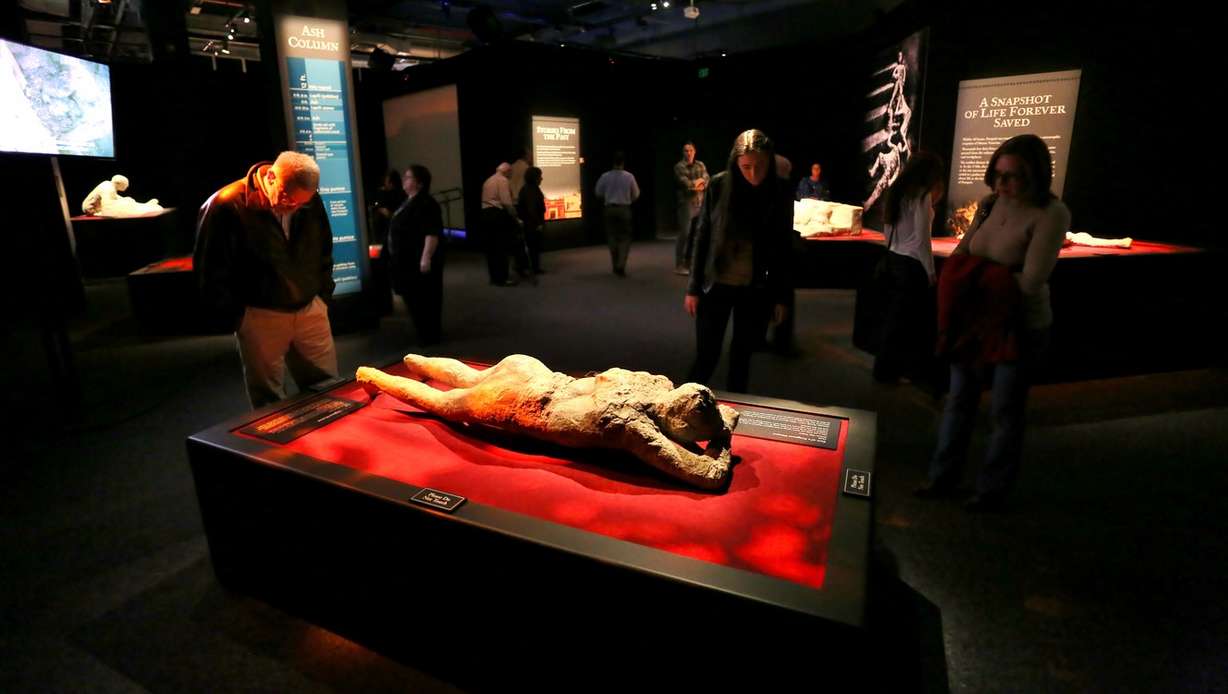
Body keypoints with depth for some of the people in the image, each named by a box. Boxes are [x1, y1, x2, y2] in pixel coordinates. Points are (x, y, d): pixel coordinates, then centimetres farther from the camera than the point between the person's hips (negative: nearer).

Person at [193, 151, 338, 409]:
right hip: (260, 317, -4)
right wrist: (237, 315, -6)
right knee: (270, 403, 6)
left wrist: (323, 295, 10)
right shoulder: (225, 207, -14)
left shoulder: (312, 203, 0)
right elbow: (210, 272, -6)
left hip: (311, 311, 4)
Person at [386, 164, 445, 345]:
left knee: (424, 298, -2)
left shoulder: (425, 204, -18)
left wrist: (426, 258, -30)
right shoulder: (408, 201, 15)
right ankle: (424, 332, 27)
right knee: (413, 297, 16)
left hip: (419, 261, -11)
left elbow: (432, 234, -27)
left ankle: (430, 335, 7)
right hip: (409, 261, 11)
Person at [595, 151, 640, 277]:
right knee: (625, 238, 6)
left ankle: (616, 266, 17)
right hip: (624, 209, -1)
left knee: (612, 237, 13)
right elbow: (636, 194, 0)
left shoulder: (605, 176, -6)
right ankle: (621, 266, -7)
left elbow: (599, 193, 3)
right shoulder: (629, 176, -8)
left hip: (610, 208, 1)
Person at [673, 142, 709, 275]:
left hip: (700, 204, 5)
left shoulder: (700, 165, 14)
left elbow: (707, 181, 4)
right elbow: (686, 184, -14)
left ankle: (688, 263, 16)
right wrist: (699, 181, 0)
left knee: (695, 235, 7)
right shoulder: (679, 167, -3)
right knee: (684, 234, -8)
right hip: (686, 204, -5)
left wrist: (694, 184, -10)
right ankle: (679, 265, -3)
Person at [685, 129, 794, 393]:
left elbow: (785, 246, 1)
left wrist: (781, 296, 2)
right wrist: (693, 287, -2)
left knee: (741, 358, 12)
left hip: (757, 290, 1)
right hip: (716, 286, -1)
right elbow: (702, 237, -1)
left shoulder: (782, 191, -4)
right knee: (706, 358, 3)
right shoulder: (719, 185, -7)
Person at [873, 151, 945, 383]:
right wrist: (931, 273, -10)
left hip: (890, 261, 8)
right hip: (911, 266, -8)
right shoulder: (922, 195, -12)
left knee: (892, 319, 15)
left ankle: (885, 368, 24)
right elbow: (921, 239, -17)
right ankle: (886, 371, 11)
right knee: (905, 322, 3)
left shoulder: (895, 192, 11)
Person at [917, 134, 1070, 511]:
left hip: (1020, 327, -6)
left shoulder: (1051, 214, -19)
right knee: (959, 400, 13)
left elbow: (1030, 281, -24)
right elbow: (957, 258, 5)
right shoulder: (991, 203, -1)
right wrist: (996, 275, -13)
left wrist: (980, 270, -13)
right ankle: (943, 476, 29)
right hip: (975, 318, 6)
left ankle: (993, 490, 27)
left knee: (1005, 412, 9)